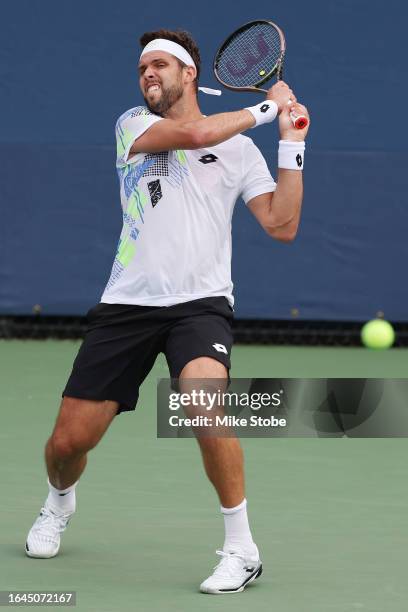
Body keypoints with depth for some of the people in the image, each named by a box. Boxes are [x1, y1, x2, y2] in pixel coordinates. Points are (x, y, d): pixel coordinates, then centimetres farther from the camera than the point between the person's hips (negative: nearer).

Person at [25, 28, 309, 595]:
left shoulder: (239, 149, 10)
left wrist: (292, 145, -3)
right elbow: (194, 133, -10)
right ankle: (58, 505, 40)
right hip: (128, 304, 2)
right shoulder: (133, 126, 10)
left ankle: (241, 550, -17)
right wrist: (266, 108, 0)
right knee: (69, 440, 1)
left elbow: (282, 226, 1)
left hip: (201, 304, -2)